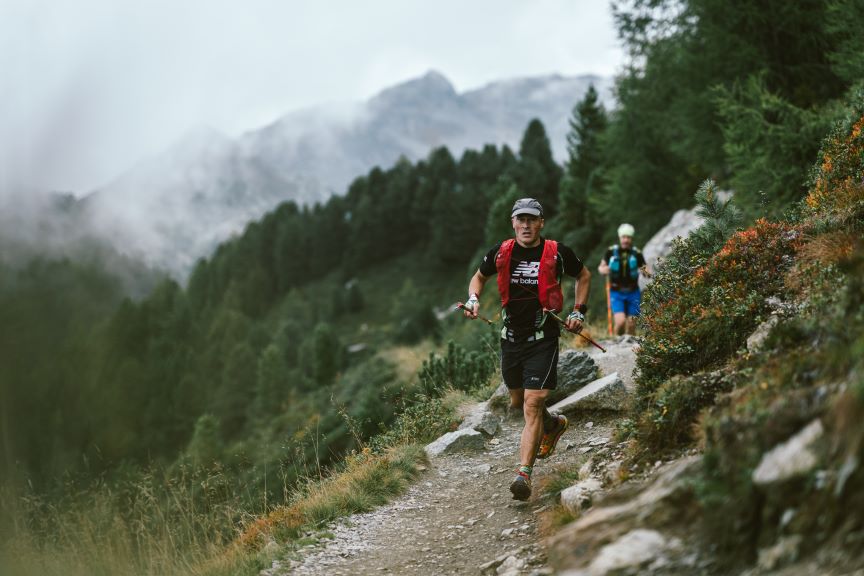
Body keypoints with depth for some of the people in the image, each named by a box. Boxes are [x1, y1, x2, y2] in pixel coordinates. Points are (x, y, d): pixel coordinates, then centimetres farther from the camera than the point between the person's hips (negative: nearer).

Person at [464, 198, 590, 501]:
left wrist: (578, 312, 4)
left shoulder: (557, 252, -8)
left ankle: (524, 473, -13)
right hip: (511, 336, 4)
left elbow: (583, 276, 12)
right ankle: (553, 424, 50)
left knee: (533, 404, -14)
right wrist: (473, 299, -1)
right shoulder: (501, 252, -1)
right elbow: (479, 276, 18)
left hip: (543, 338, -4)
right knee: (517, 402, 18)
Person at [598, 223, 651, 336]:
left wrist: (646, 273, -23)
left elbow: (648, 273, 1)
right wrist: (603, 270, -15)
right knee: (620, 321, -18)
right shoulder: (611, 251, -2)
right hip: (616, 293, -1)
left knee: (631, 326, 3)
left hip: (633, 293, 1)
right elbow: (601, 267, 9)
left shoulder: (636, 253, -2)